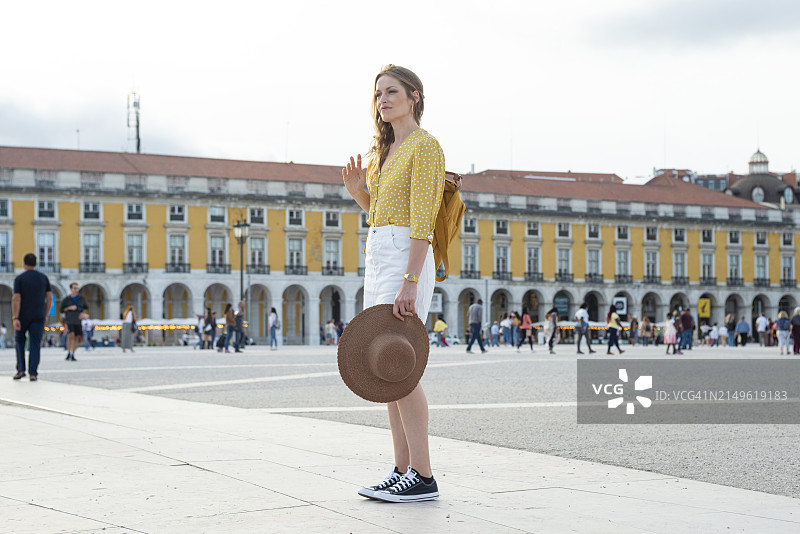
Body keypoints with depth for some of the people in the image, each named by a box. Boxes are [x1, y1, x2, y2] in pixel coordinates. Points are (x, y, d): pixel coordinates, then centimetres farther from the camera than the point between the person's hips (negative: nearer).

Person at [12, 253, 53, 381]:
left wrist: (15, 318, -15)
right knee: (35, 344, 0)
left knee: (20, 341, 17)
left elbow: (16, 299, -12)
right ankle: (33, 373, -9)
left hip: (23, 316, -2)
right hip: (38, 316, 2)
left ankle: (21, 369, 9)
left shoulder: (19, 279, -5)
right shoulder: (43, 278, 5)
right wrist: (45, 315, 14)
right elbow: (49, 298, 3)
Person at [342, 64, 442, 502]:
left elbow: (422, 222, -17)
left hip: (407, 258, -9)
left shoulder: (424, 146, -8)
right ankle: (402, 470, 11)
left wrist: (409, 283, -24)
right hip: (378, 256, 9)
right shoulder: (383, 149, 19)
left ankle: (423, 477, -9)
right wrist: (357, 191, 7)